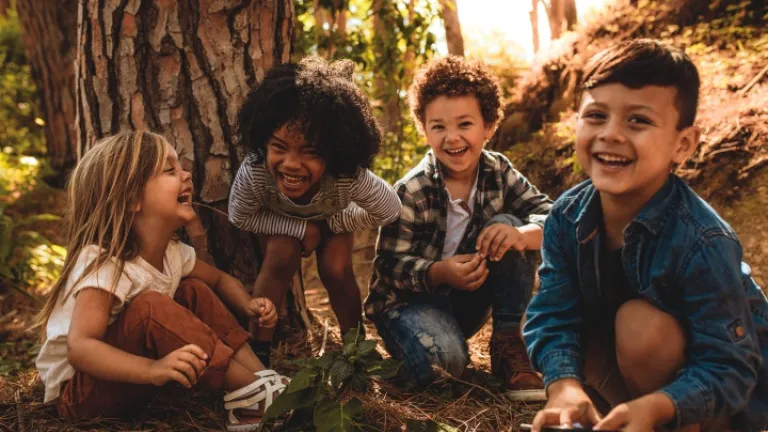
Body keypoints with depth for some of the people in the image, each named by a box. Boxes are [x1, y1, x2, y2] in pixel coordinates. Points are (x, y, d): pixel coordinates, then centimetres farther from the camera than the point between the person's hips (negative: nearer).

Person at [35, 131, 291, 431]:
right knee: (149, 307, -32)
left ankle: (260, 378, -12)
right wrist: (152, 369, -53)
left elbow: (220, 280, 14)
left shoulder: (172, 253, -4)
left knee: (196, 292, -2)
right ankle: (252, 394, -26)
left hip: (129, 383, 8)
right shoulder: (103, 264, -28)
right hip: (78, 391, -8)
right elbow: (79, 348, -38)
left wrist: (248, 306, -8)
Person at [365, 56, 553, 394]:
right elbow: (389, 266, -17)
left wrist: (520, 235, -36)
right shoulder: (411, 193, -18)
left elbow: (551, 216, -12)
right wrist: (441, 272, -36)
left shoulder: (498, 172, -6)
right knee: (445, 357, -36)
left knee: (508, 224, -19)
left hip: (468, 300, 5)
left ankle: (508, 345, -11)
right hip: (410, 299, -5)